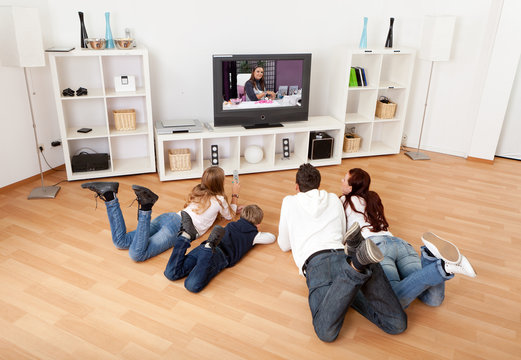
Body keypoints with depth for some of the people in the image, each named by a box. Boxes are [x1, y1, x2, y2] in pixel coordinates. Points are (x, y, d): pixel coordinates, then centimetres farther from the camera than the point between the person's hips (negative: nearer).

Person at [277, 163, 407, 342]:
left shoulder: (289, 202, 25)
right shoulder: (334, 199, 32)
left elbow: (284, 245, 31)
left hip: (315, 262, -3)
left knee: (326, 332, -22)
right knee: (397, 324, -8)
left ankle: (356, 265, -37)